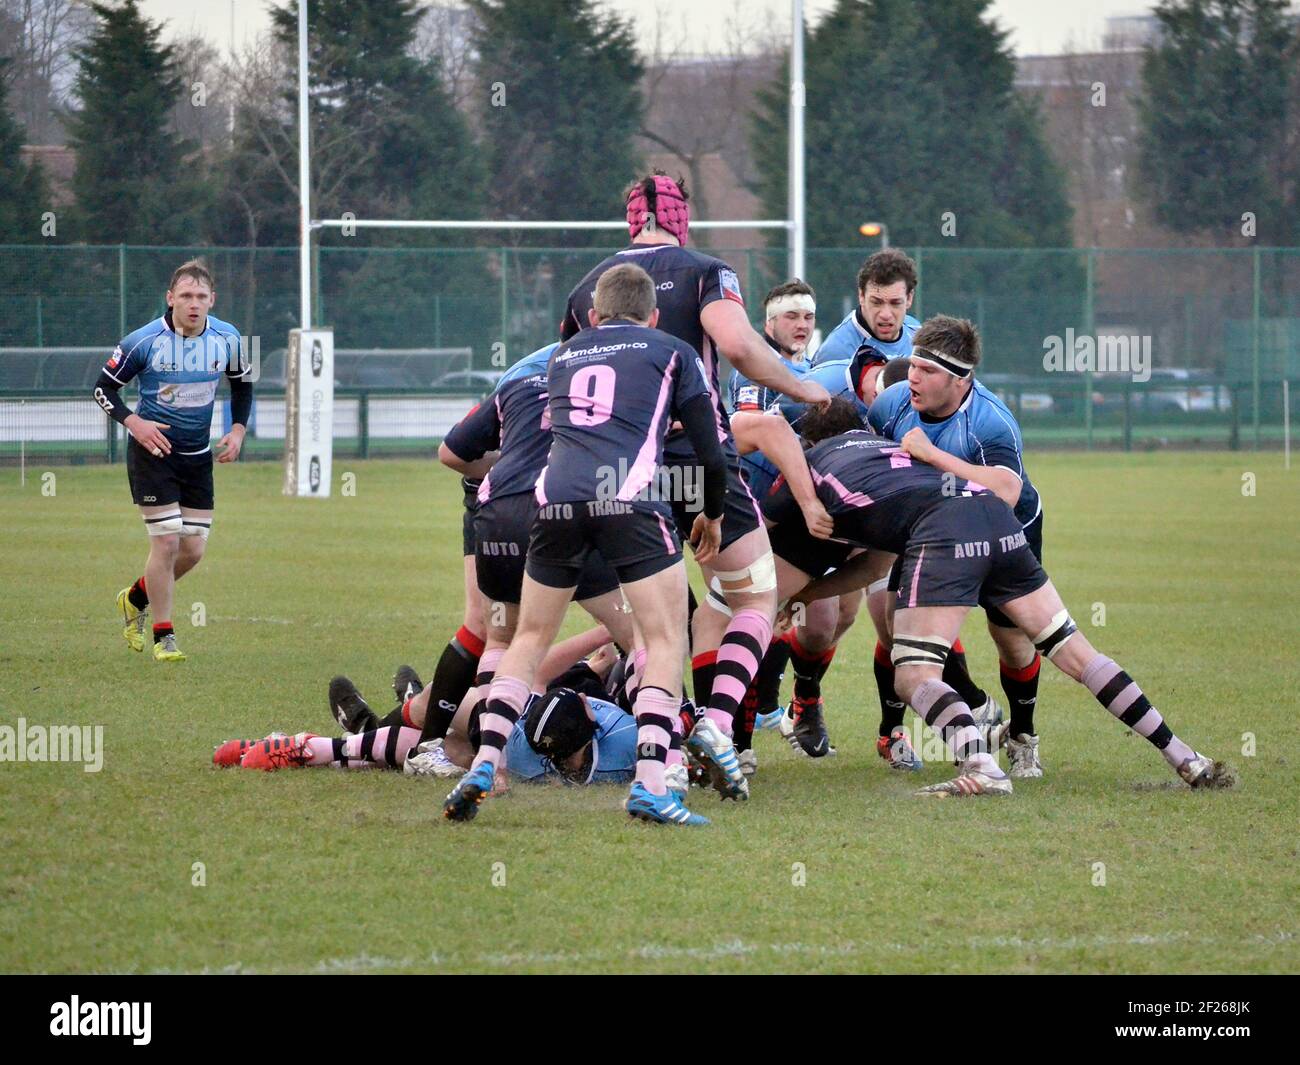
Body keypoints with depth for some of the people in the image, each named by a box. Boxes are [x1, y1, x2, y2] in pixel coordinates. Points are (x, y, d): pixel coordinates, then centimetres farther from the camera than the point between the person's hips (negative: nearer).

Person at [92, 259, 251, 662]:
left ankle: (136, 598, 32)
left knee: (193, 549, 4)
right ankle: (163, 637, 4)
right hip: (152, 449, -5)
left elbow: (242, 383, 14)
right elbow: (104, 387, -5)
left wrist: (238, 430, 0)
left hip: (198, 455, 5)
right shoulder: (143, 341, -16)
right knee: (166, 541, -10)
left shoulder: (227, 338, -5)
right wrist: (133, 422, -21)